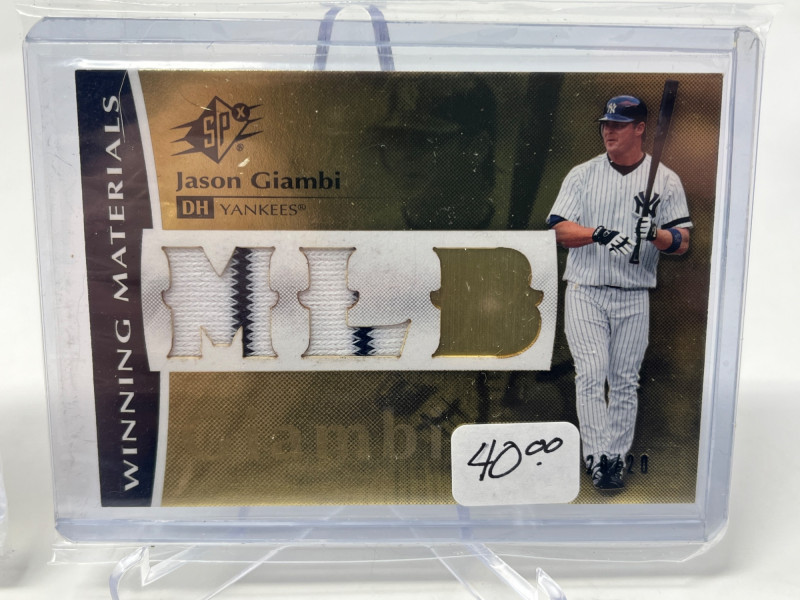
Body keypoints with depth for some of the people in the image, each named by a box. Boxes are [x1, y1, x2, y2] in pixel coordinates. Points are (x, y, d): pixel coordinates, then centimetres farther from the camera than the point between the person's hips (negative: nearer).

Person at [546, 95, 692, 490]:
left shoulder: (666, 181, 6)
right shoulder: (582, 175, 6)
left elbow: (682, 243, 1)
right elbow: (559, 230, -3)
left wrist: (655, 233, -20)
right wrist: (599, 233, -21)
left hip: (634, 298, 1)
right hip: (585, 293, 0)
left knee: (625, 381, 6)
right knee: (591, 373, -10)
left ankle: (617, 458, 20)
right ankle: (598, 458, -2)